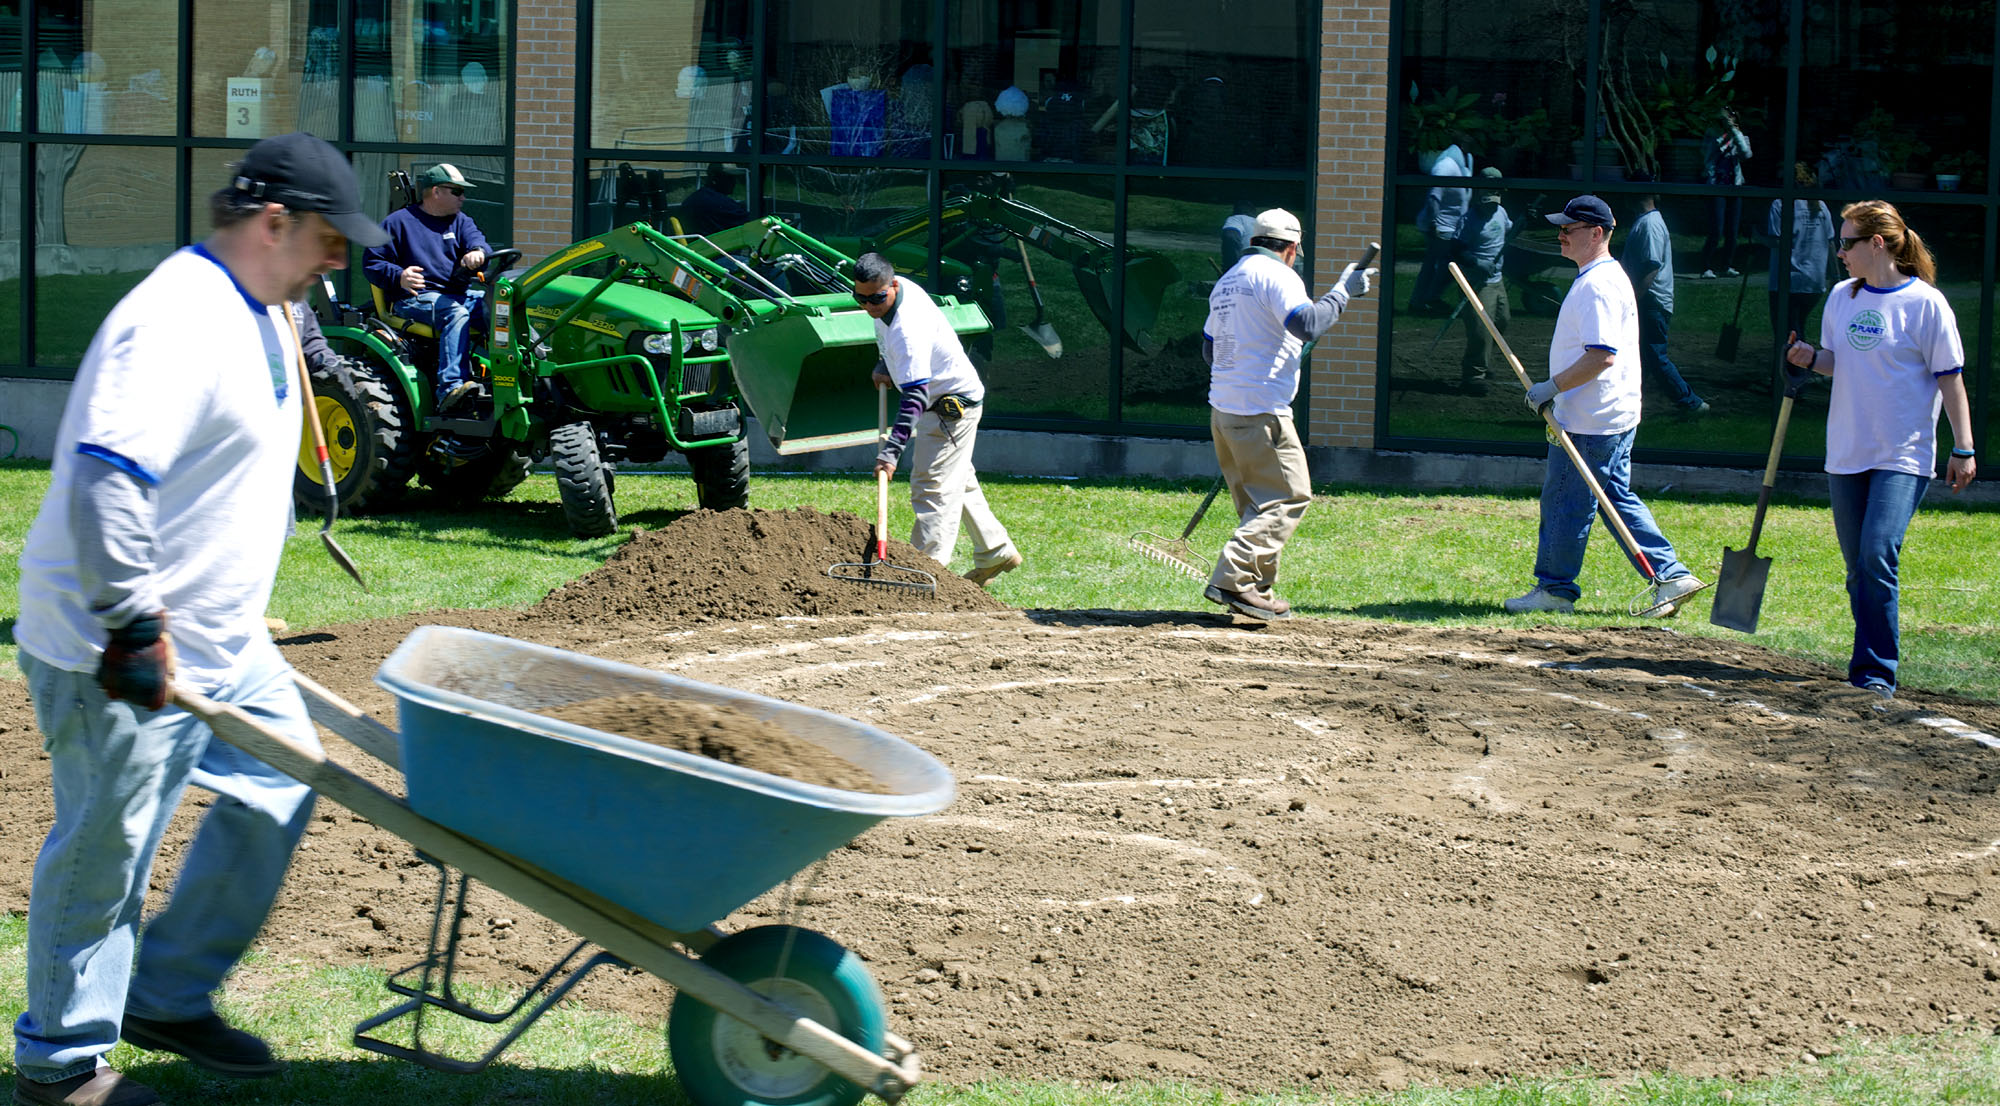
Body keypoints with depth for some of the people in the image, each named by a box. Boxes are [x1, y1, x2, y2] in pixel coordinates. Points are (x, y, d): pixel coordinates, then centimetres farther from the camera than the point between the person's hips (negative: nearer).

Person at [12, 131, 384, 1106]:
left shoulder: (253, 314, 11)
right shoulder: (178, 323, -24)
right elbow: (104, 479, -33)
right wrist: (133, 625, -31)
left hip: (217, 637, 10)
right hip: (117, 653, -10)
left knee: (276, 784, 16)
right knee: (106, 849, 1)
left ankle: (168, 998, 28)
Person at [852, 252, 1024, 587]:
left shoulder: (908, 328, -35)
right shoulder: (900, 288, -7)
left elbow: (915, 395, -42)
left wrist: (892, 449, -48)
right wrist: (884, 367, 2)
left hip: (953, 405, -10)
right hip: (942, 402, 10)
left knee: (932, 488, -14)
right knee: (958, 481, 21)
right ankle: (995, 552, 33)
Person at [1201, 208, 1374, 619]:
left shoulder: (1227, 281, 19)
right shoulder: (1276, 274, -8)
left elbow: (1210, 349, 24)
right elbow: (1307, 324, -23)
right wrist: (1342, 291, -13)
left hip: (1222, 410, 9)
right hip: (1261, 412, -9)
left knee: (1255, 503, 15)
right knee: (1289, 497, -7)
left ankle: (1258, 590, 12)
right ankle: (1233, 579, -18)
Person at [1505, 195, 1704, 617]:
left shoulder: (1598, 285, -18)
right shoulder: (1604, 277, 16)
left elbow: (1602, 356, -27)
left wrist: (1552, 387, -22)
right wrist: (1556, 392, 21)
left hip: (1590, 423, -11)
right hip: (1613, 417, 11)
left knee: (1564, 500, -2)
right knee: (1618, 499, 13)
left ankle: (1554, 588, 7)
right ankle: (1672, 576, 12)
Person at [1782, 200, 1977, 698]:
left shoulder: (1925, 303, -8)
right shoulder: (1841, 297, 8)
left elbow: (1950, 378, -5)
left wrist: (1963, 448, -7)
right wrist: (1810, 359, -2)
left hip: (1904, 456, -6)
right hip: (1847, 452, 6)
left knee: (1877, 557, -17)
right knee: (1858, 565, 9)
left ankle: (1875, 674, -13)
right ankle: (1872, 659, 21)